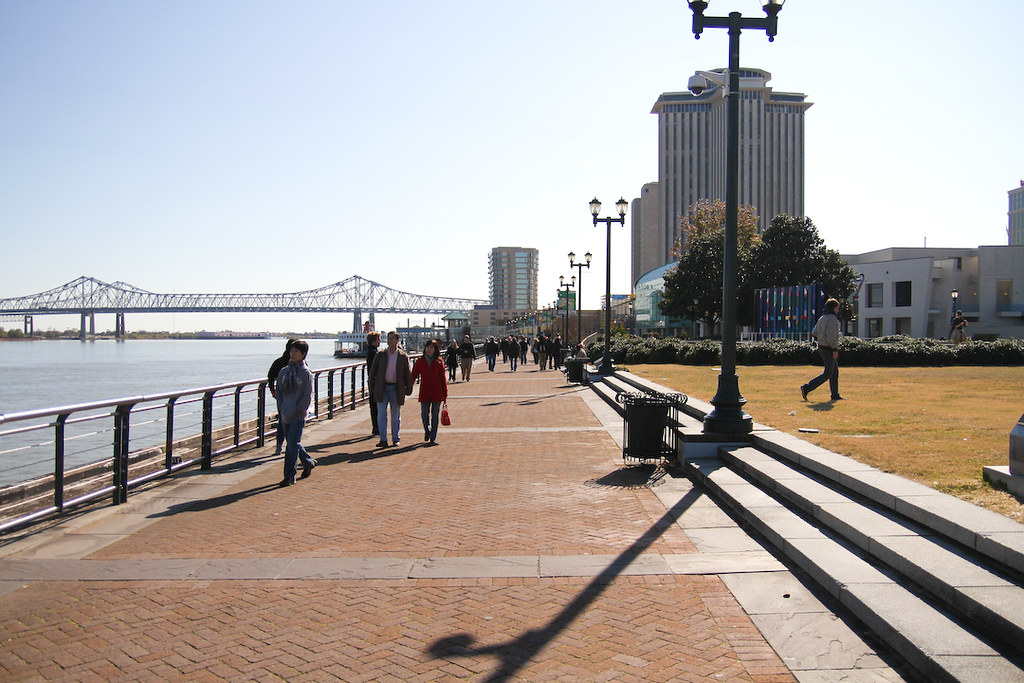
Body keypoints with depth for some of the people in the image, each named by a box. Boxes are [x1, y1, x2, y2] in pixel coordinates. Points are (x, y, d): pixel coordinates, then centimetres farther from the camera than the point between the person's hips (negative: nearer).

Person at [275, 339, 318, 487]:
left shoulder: (306, 373, -6)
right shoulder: (283, 372, 8)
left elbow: (308, 396, -8)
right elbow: (279, 391, 14)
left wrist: (296, 410, -14)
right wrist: (281, 409, 2)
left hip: (298, 415, -6)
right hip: (286, 415, 6)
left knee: (292, 444, -9)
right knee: (293, 443, 15)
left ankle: (289, 476, -4)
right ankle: (308, 462, 37)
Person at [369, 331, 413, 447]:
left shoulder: (403, 356, 1)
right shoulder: (380, 355, 4)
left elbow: (408, 375, 5)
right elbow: (372, 371, 10)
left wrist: (408, 389, 3)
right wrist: (374, 385, 5)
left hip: (396, 388, -1)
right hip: (382, 388, 1)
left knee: (396, 416, 8)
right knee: (381, 414, -6)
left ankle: (395, 439, 20)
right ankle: (383, 440, -4)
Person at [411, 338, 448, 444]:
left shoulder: (439, 361, 2)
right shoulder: (420, 361, 5)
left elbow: (443, 378, 4)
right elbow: (413, 375, 8)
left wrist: (445, 393, 3)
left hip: (437, 392, -1)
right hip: (424, 392, 1)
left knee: (434, 415, 1)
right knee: (424, 414, -2)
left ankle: (433, 438, 10)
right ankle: (427, 431, 28)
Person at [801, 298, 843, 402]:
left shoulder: (822, 319, 10)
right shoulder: (832, 318, -16)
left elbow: (815, 333, 12)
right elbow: (831, 336, -23)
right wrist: (835, 349, -20)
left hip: (821, 347, 9)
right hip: (828, 349, -9)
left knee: (835, 372, 15)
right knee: (827, 374, -4)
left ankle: (835, 395, 17)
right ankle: (806, 388, -9)